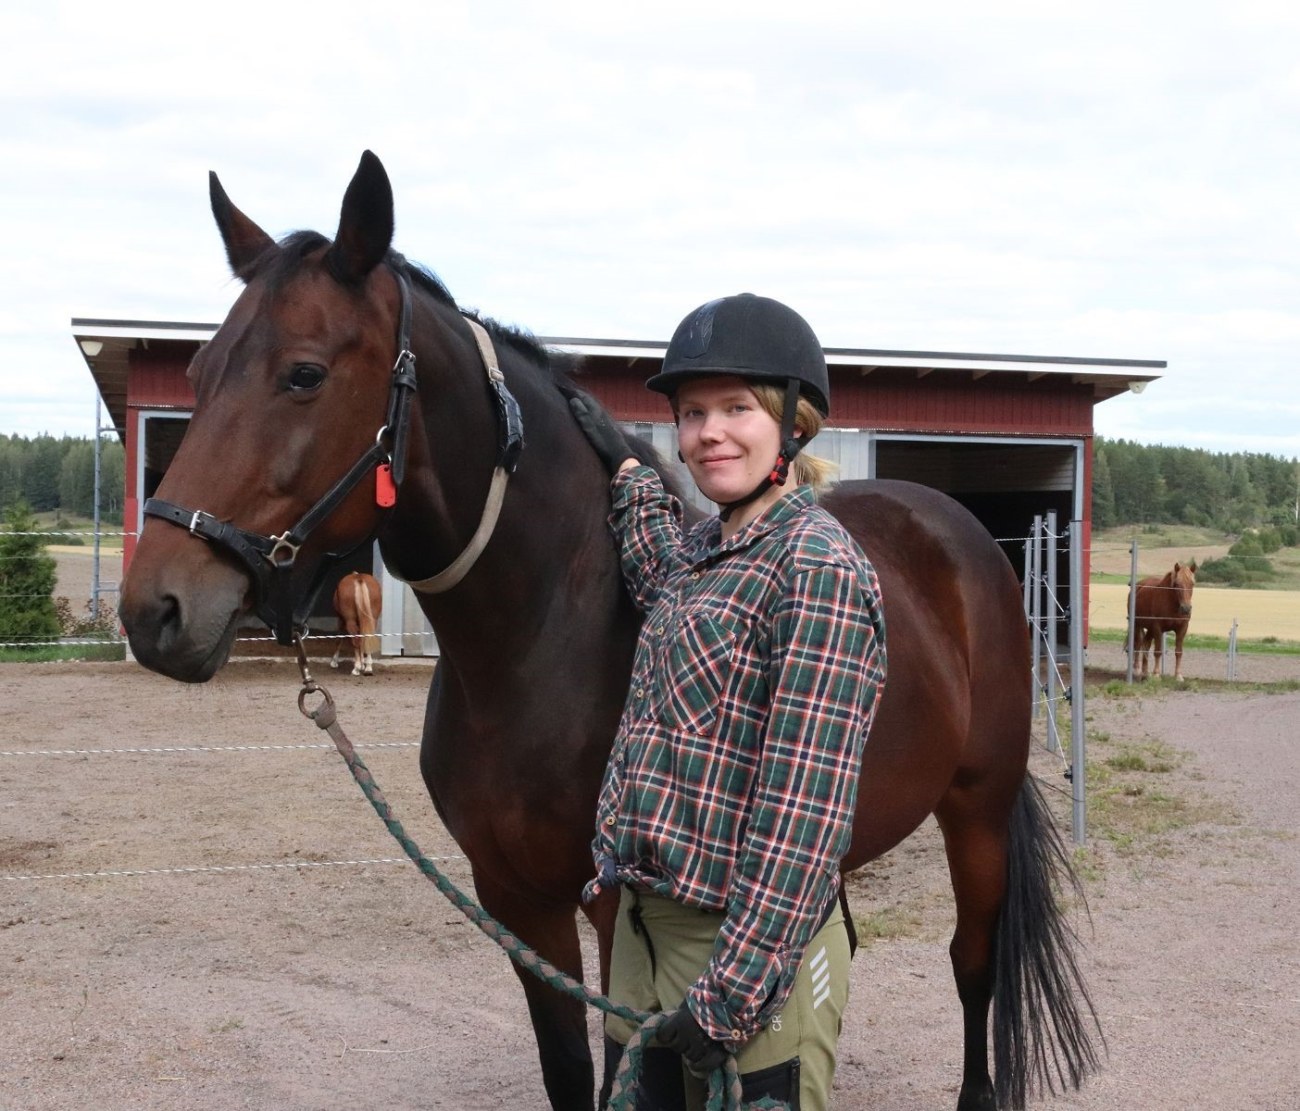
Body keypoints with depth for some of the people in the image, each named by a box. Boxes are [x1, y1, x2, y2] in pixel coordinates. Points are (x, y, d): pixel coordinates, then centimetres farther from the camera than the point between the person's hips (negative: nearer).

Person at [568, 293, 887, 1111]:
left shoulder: (817, 567, -17)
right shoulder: (711, 545, 8)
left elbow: (804, 806, -20)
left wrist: (731, 993, -22)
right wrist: (632, 475, 21)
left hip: (752, 951, -8)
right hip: (647, 928, 8)